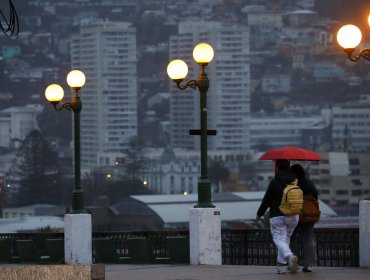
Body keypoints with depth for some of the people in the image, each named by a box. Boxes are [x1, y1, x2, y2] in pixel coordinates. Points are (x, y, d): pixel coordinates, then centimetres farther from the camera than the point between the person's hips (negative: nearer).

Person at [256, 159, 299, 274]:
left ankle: (290, 256, -35)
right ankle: (281, 265, 20)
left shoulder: (274, 182, -11)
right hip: (293, 216, 5)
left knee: (280, 240, -8)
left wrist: (259, 214, 5)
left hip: (277, 216, -5)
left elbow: (266, 200, -7)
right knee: (286, 239, 17)